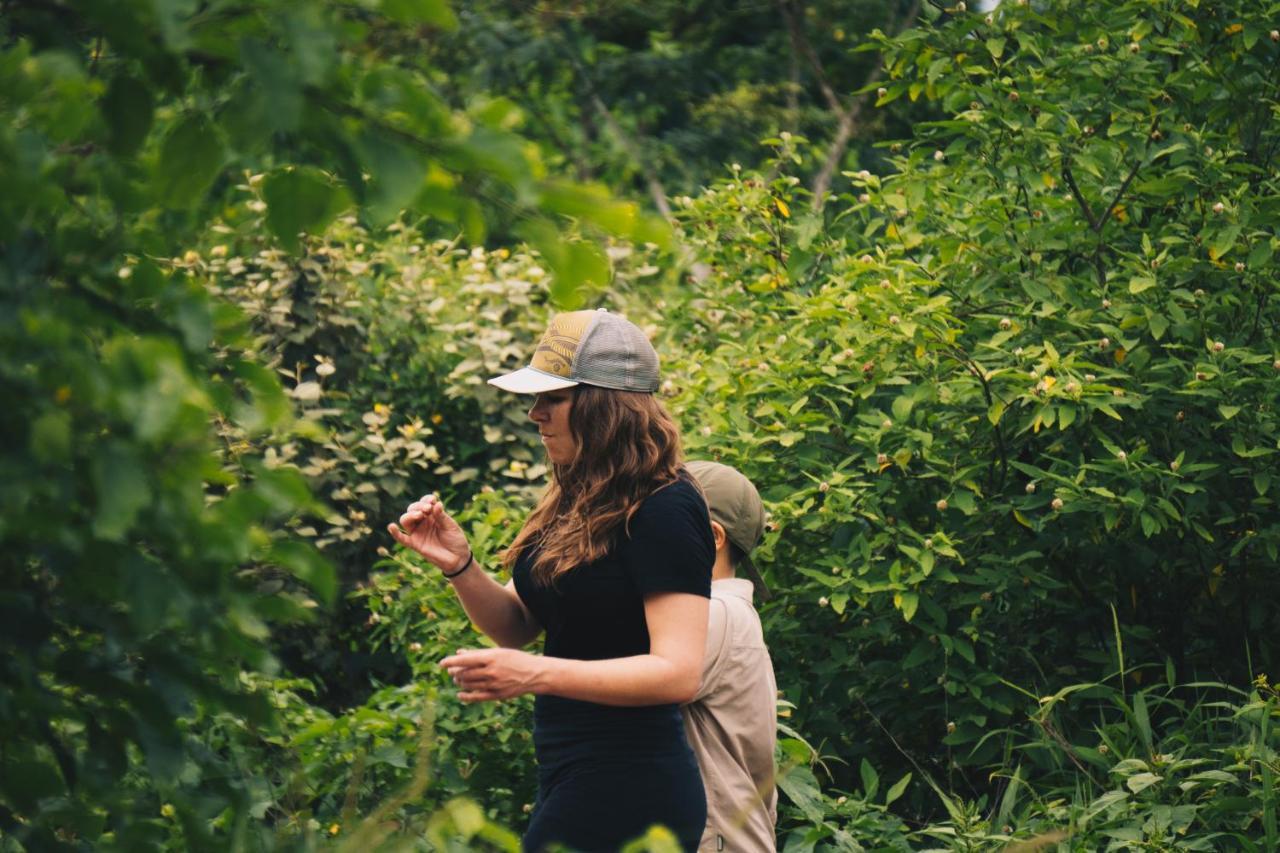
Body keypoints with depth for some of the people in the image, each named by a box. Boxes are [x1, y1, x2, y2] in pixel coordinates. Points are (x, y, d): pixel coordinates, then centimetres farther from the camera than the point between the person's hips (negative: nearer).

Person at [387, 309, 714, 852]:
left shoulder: (665, 511, -15)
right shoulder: (578, 502, 13)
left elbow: (678, 672, -22)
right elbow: (517, 624, 19)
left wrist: (536, 674, -31)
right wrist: (458, 565, -1)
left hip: (626, 794, -9)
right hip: (572, 781, 9)